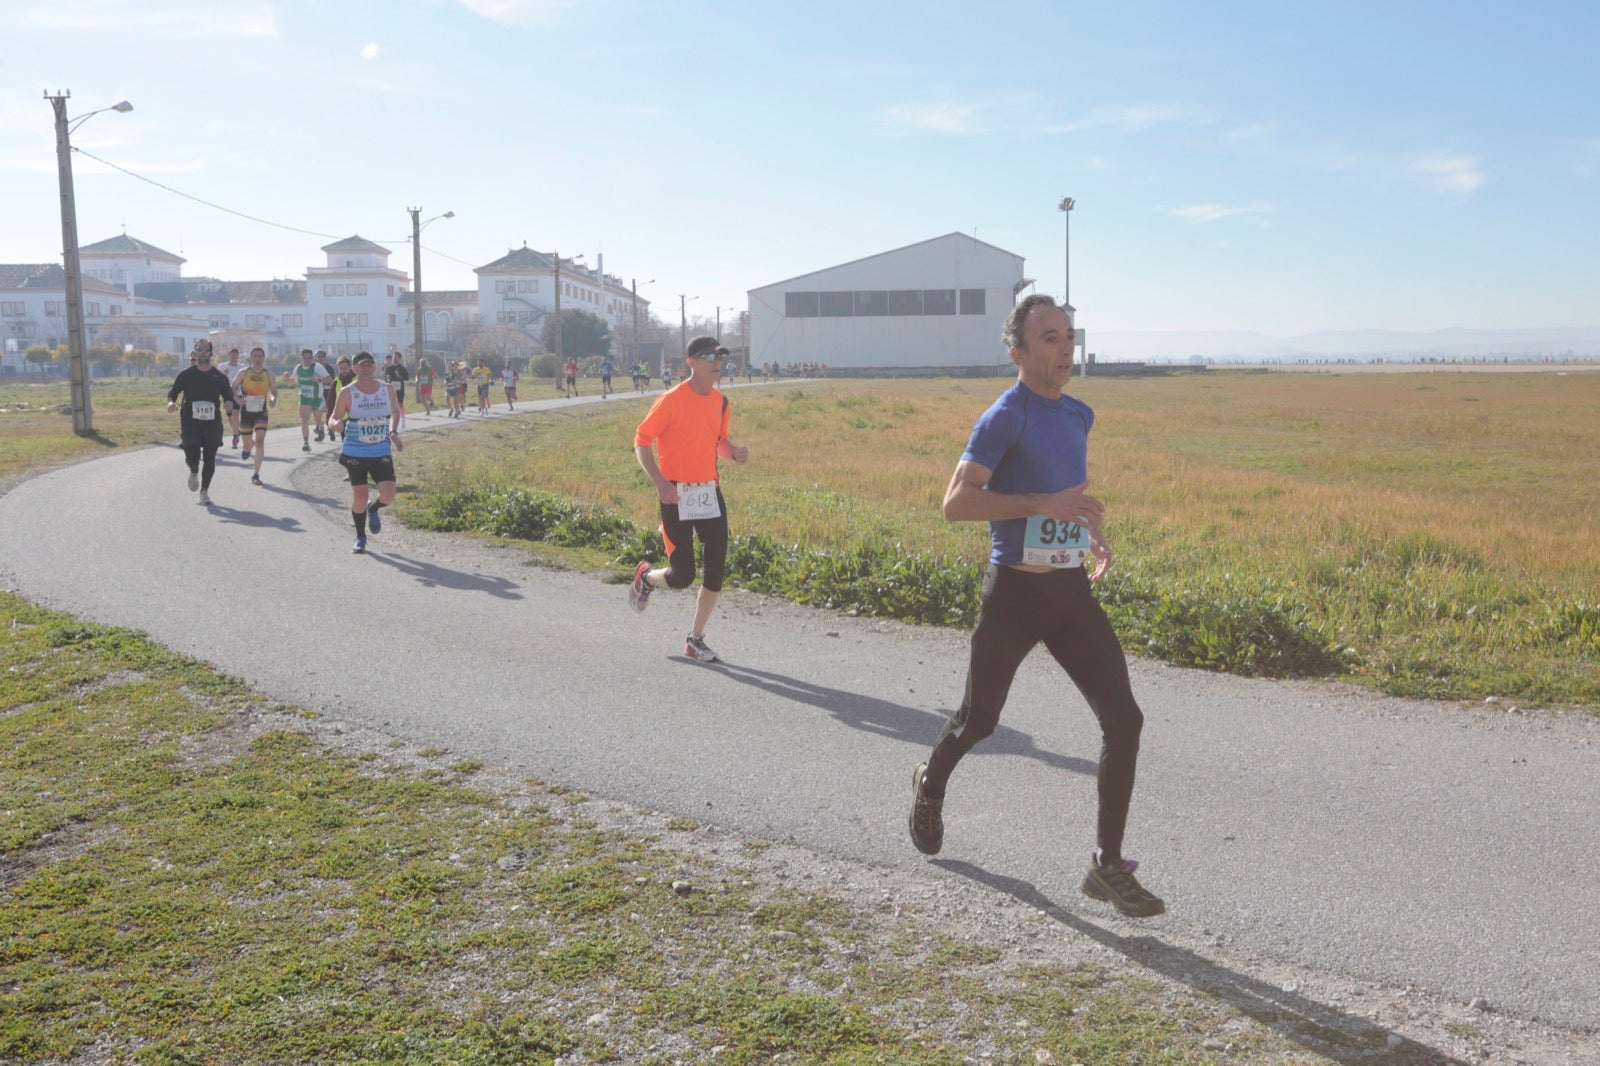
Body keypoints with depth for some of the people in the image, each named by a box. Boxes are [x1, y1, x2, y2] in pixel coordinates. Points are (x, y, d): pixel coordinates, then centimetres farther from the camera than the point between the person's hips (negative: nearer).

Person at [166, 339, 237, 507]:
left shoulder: (219, 376, 5)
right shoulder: (186, 374, 3)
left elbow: (229, 398, 7)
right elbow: (172, 392, 7)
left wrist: (229, 405, -17)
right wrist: (171, 403, -15)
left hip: (212, 423, 1)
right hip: (190, 422, -1)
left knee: (209, 458, 0)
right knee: (192, 456, -11)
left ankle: (204, 491, 15)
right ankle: (194, 472, 25)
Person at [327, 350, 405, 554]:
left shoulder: (388, 389, 2)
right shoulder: (347, 393, -6)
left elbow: (395, 412, 20)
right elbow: (334, 418, -1)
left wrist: (394, 433, 8)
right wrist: (337, 424, -24)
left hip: (382, 452, 2)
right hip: (355, 453, -2)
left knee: (388, 495, -9)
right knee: (359, 496, 0)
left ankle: (373, 508, 28)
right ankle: (360, 538, 21)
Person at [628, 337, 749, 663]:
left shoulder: (720, 402, 8)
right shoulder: (671, 400, -12)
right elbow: (642, 440, -7)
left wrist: (734, 453, -2)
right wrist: (659, 482, -19)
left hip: (710, 492, 6)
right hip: (676, 495, -6)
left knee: (716, 571, 1)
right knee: (682, 576, -6)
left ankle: (696, 640, 17)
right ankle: (646, 577, 29)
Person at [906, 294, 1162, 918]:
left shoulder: (1078, 415, 10)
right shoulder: (1005, 418, -13)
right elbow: (956, 502, -21)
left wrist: (1091, 535, 12)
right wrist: (1042, 504, -28)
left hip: (1072, 591, 6)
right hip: (1014, 592, -6)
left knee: (1123, 719, -5)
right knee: (979, 721, 11)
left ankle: (1108, 865, 7)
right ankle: (930, 786, 44)